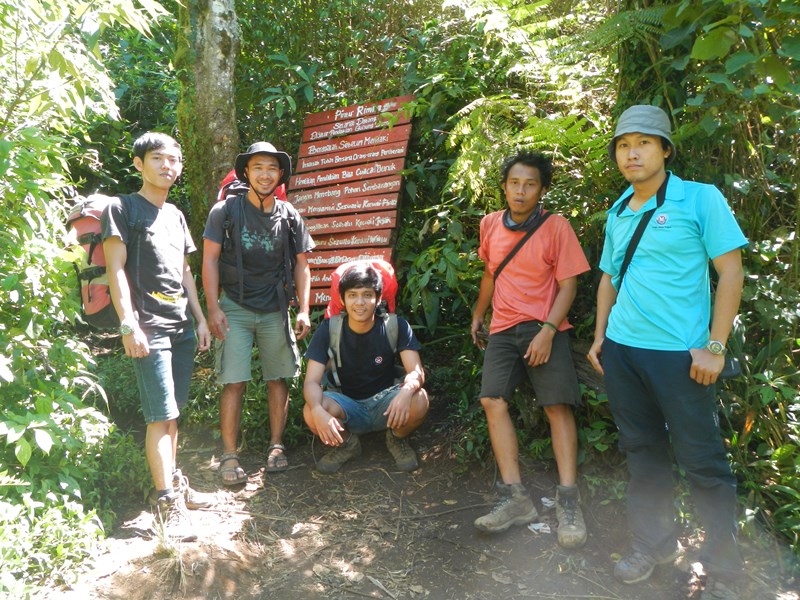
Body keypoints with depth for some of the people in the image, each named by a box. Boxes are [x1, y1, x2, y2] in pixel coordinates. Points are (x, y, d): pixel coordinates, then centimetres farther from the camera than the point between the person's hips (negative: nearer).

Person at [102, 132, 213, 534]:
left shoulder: (175, 215, 19)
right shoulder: (122, 208, -1)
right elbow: (116, 269, -8)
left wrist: (200, 319, 16)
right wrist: (128, 324, -17)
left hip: (182, 327, 7)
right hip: (149, 328, -7)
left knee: (174, 412, 11)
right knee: (161, 415, -7)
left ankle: (171, 481, 21)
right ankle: (167, 500, -1)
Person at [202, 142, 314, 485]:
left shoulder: (290, 217, 5)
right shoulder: (225, 212, -2)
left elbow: (301, 265, 7)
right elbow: (210, 259, -3)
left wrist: (303, 310, 0)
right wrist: (213, 309, -10)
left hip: (275, 311, 3)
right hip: (235, 308, -2)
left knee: (278, 379, 5)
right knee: (234, 383, -5)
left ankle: (276, 446, 16)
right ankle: (229, 456, 2)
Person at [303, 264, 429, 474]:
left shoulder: (396, 326, -13)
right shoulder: (329, 329, -12)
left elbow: (416, 371, -20)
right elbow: (311, 381, -18)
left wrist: (407, 390, -46)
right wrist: (318, 410, -42)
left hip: (385, 404, 0)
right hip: (348, 405, 0)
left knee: (418, 401, -32)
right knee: (310, 412, -31)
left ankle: (398, 439, 4)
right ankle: (347, 443, 4)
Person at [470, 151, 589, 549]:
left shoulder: (556, 227, -7)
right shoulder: (490, 224, 6)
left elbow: (568, 284, -8)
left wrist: (547, 331, -19)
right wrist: (478, 315, 26)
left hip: (545, 329, -4)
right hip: (503, 328, 4)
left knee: (558, 407, -9)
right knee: (493, 401, -9)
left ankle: (567, 502, -4)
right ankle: (516, 498, -6)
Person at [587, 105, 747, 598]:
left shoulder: (700, 199, -4)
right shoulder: (617, 214, 12)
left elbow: (731, 270, -8)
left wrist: (715, 346, -13)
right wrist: (599, 336, 12)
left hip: (679, 353, -5)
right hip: (621, 350, 5)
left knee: (701, 460, 3)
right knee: (643, 451, 14)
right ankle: (655, 543, 31)